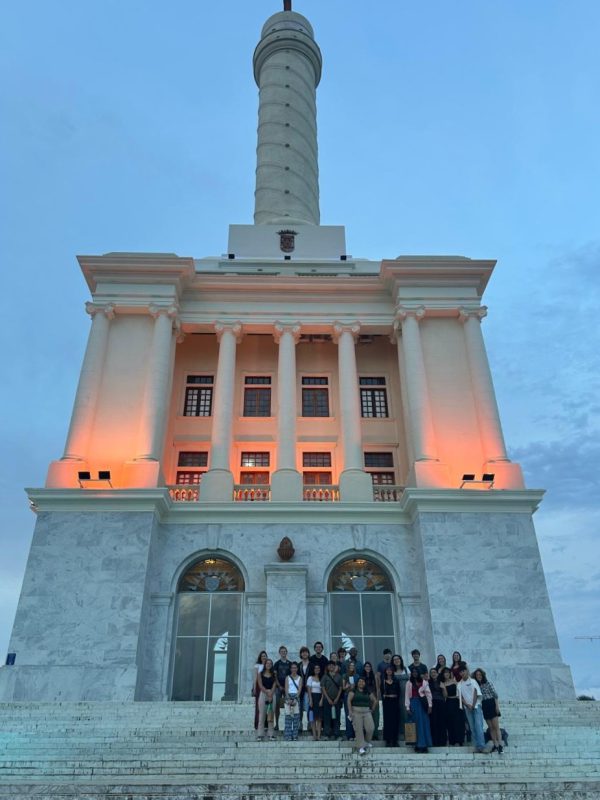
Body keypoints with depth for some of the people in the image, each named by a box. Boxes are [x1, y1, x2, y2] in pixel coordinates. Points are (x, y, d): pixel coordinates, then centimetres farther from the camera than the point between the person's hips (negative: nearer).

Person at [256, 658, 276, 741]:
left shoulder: (273, 675, 10)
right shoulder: (260, 674, 4)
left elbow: (274, 685, 1)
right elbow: (260, 685, -5)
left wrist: (271, 694, -14)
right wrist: (267, 693, -14)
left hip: (272, 694, 2)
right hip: (263, 694, -2)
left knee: (271, 715, 3)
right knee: (262, 714, -4)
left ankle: (270, 733, 8)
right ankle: (260, 734, -1)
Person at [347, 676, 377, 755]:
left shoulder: (368, 692, 12)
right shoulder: (353, 691, 2)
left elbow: (375, 700, 20)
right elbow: (349, 700, -6)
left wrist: (372, 709, 14)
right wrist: (350, 711, -12)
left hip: (367, 712, 3)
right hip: (356, 712, -3)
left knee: (370, 728, -7)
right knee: (359, 729, -6)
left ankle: (367, 742, 21)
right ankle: (361, 747, 0)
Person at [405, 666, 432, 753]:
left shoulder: (424, 682, 5)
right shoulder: (409, 683, 5)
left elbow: (428, 694, 3)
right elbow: (407, 695, 3)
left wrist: (429, 706, -3)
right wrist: (408, 707, -3)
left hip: (422, 703, 0)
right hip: (414, 703, 0)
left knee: (424, 723, 0)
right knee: (416, 724, 0)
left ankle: (424, 746, 6)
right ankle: (418, 745, 4)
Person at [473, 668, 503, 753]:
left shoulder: (488, 683, -3)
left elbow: (495, 694, -3)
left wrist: (497, 706, -9)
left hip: (492, 705, -4)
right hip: (484, 707, 4)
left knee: (496, 726, -7)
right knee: (491, 728, 6)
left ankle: (500, 745, -9)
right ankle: (495, 745, 10)